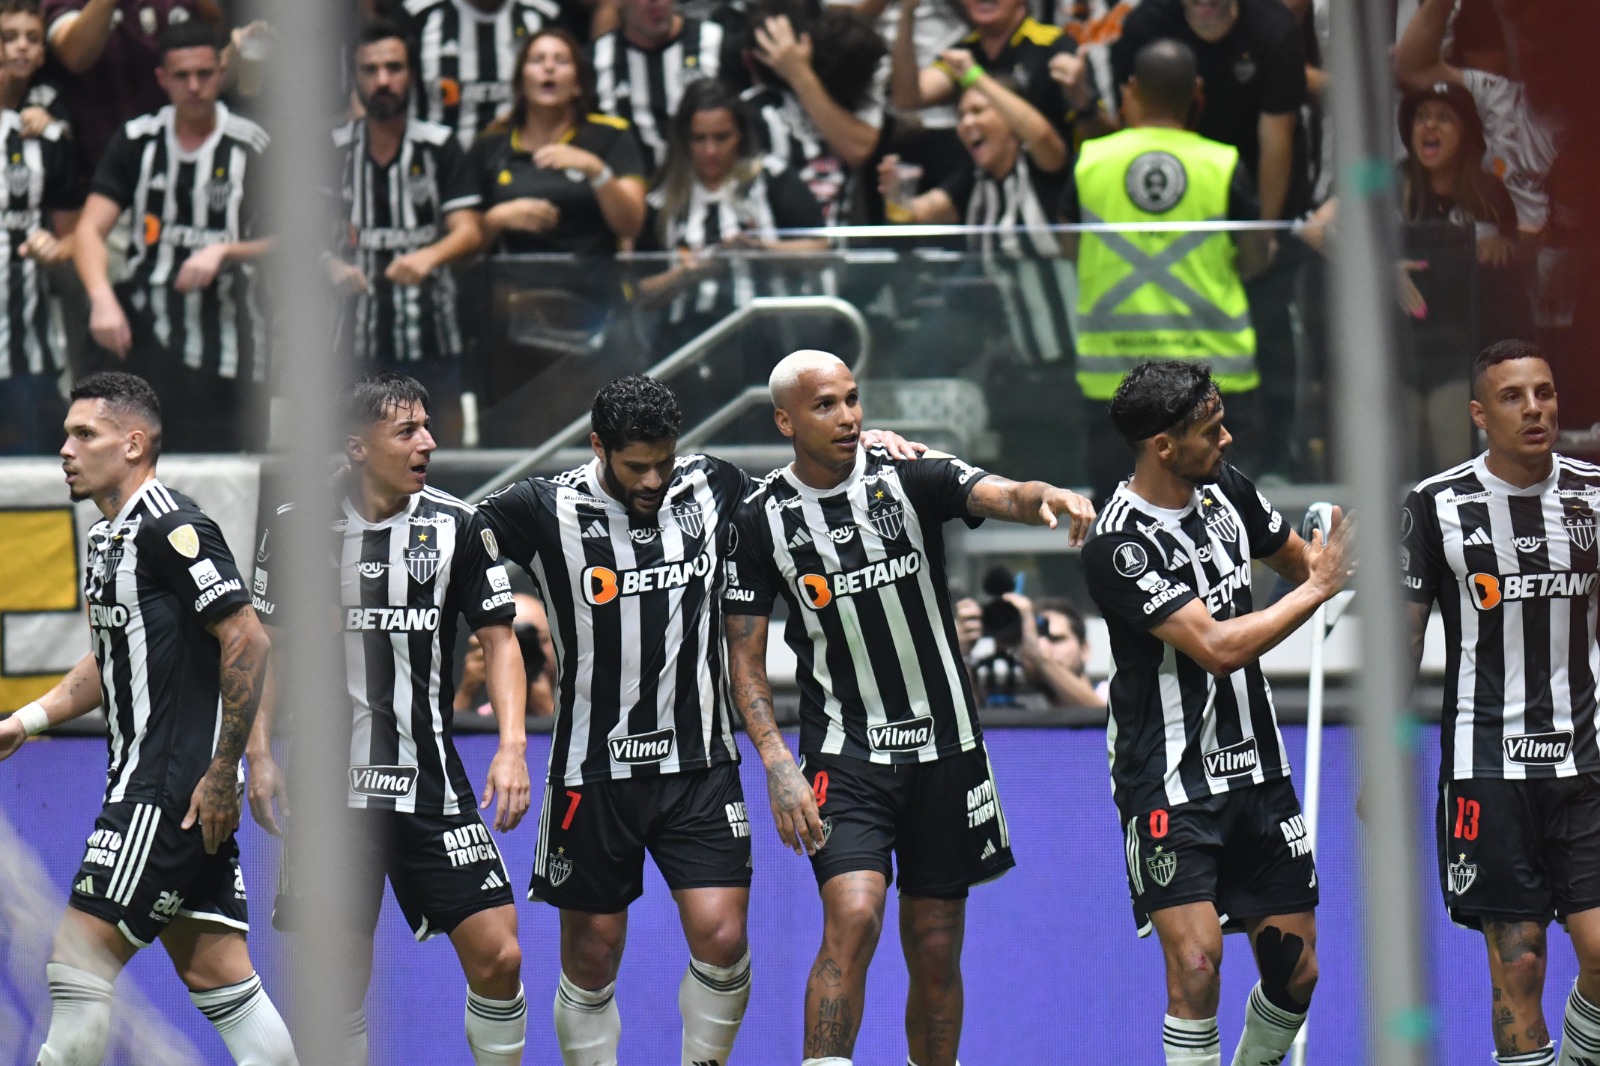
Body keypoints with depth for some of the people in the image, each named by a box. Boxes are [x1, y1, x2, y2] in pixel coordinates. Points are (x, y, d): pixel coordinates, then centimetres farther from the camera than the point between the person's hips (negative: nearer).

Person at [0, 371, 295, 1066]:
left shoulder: (170, 527, -13)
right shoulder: (107, 538, 17)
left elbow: (247, 641, -19)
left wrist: (222, 772, -20)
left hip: (173, 789, -10)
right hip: (146, 784, 10)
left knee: (78, 965, -10)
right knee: (218, 978, 7)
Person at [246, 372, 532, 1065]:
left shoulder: (456, 526, 1)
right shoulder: (299, 526, 1)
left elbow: (498, 638, 5)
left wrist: (512, 746, -8)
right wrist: (260, 754, 2)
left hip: (431, 784, 0)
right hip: (328, 789, 0)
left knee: (497, 956, -9)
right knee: (339, 980, 1)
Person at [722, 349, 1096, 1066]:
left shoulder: (911, 478, -3)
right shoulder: (762, 520, -3)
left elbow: (1001, 496, -21)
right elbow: (745, 661, 1)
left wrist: (1047, 498, -45)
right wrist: (778, 765, -12)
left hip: (945, 746, 2)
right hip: (844, 756, -2)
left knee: (936, 950, 7)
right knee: (853, 918, -23)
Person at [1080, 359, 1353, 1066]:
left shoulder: (1225, 491, 3)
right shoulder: (1119, 546, -20)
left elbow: (1300, 558, 23)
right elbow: (1218, 648, -24)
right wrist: (1318, 588, -15)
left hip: (1257, 767, 7)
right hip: (1169, 782, -7)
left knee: (1294, 972, 7)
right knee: (1197, 962, -19)